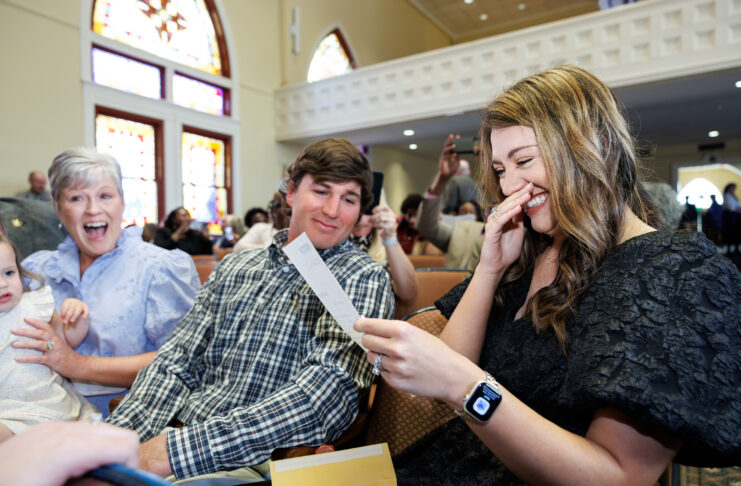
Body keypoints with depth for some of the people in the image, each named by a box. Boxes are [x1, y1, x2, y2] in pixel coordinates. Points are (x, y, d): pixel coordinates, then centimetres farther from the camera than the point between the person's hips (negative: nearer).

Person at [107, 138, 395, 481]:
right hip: (180, 435, 5)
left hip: (256, 463, -5)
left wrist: (179, 450, -25)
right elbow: (178, 361, 9)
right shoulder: (234, 267, 10)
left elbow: (329, 391, -21)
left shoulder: (363, 279, -8)